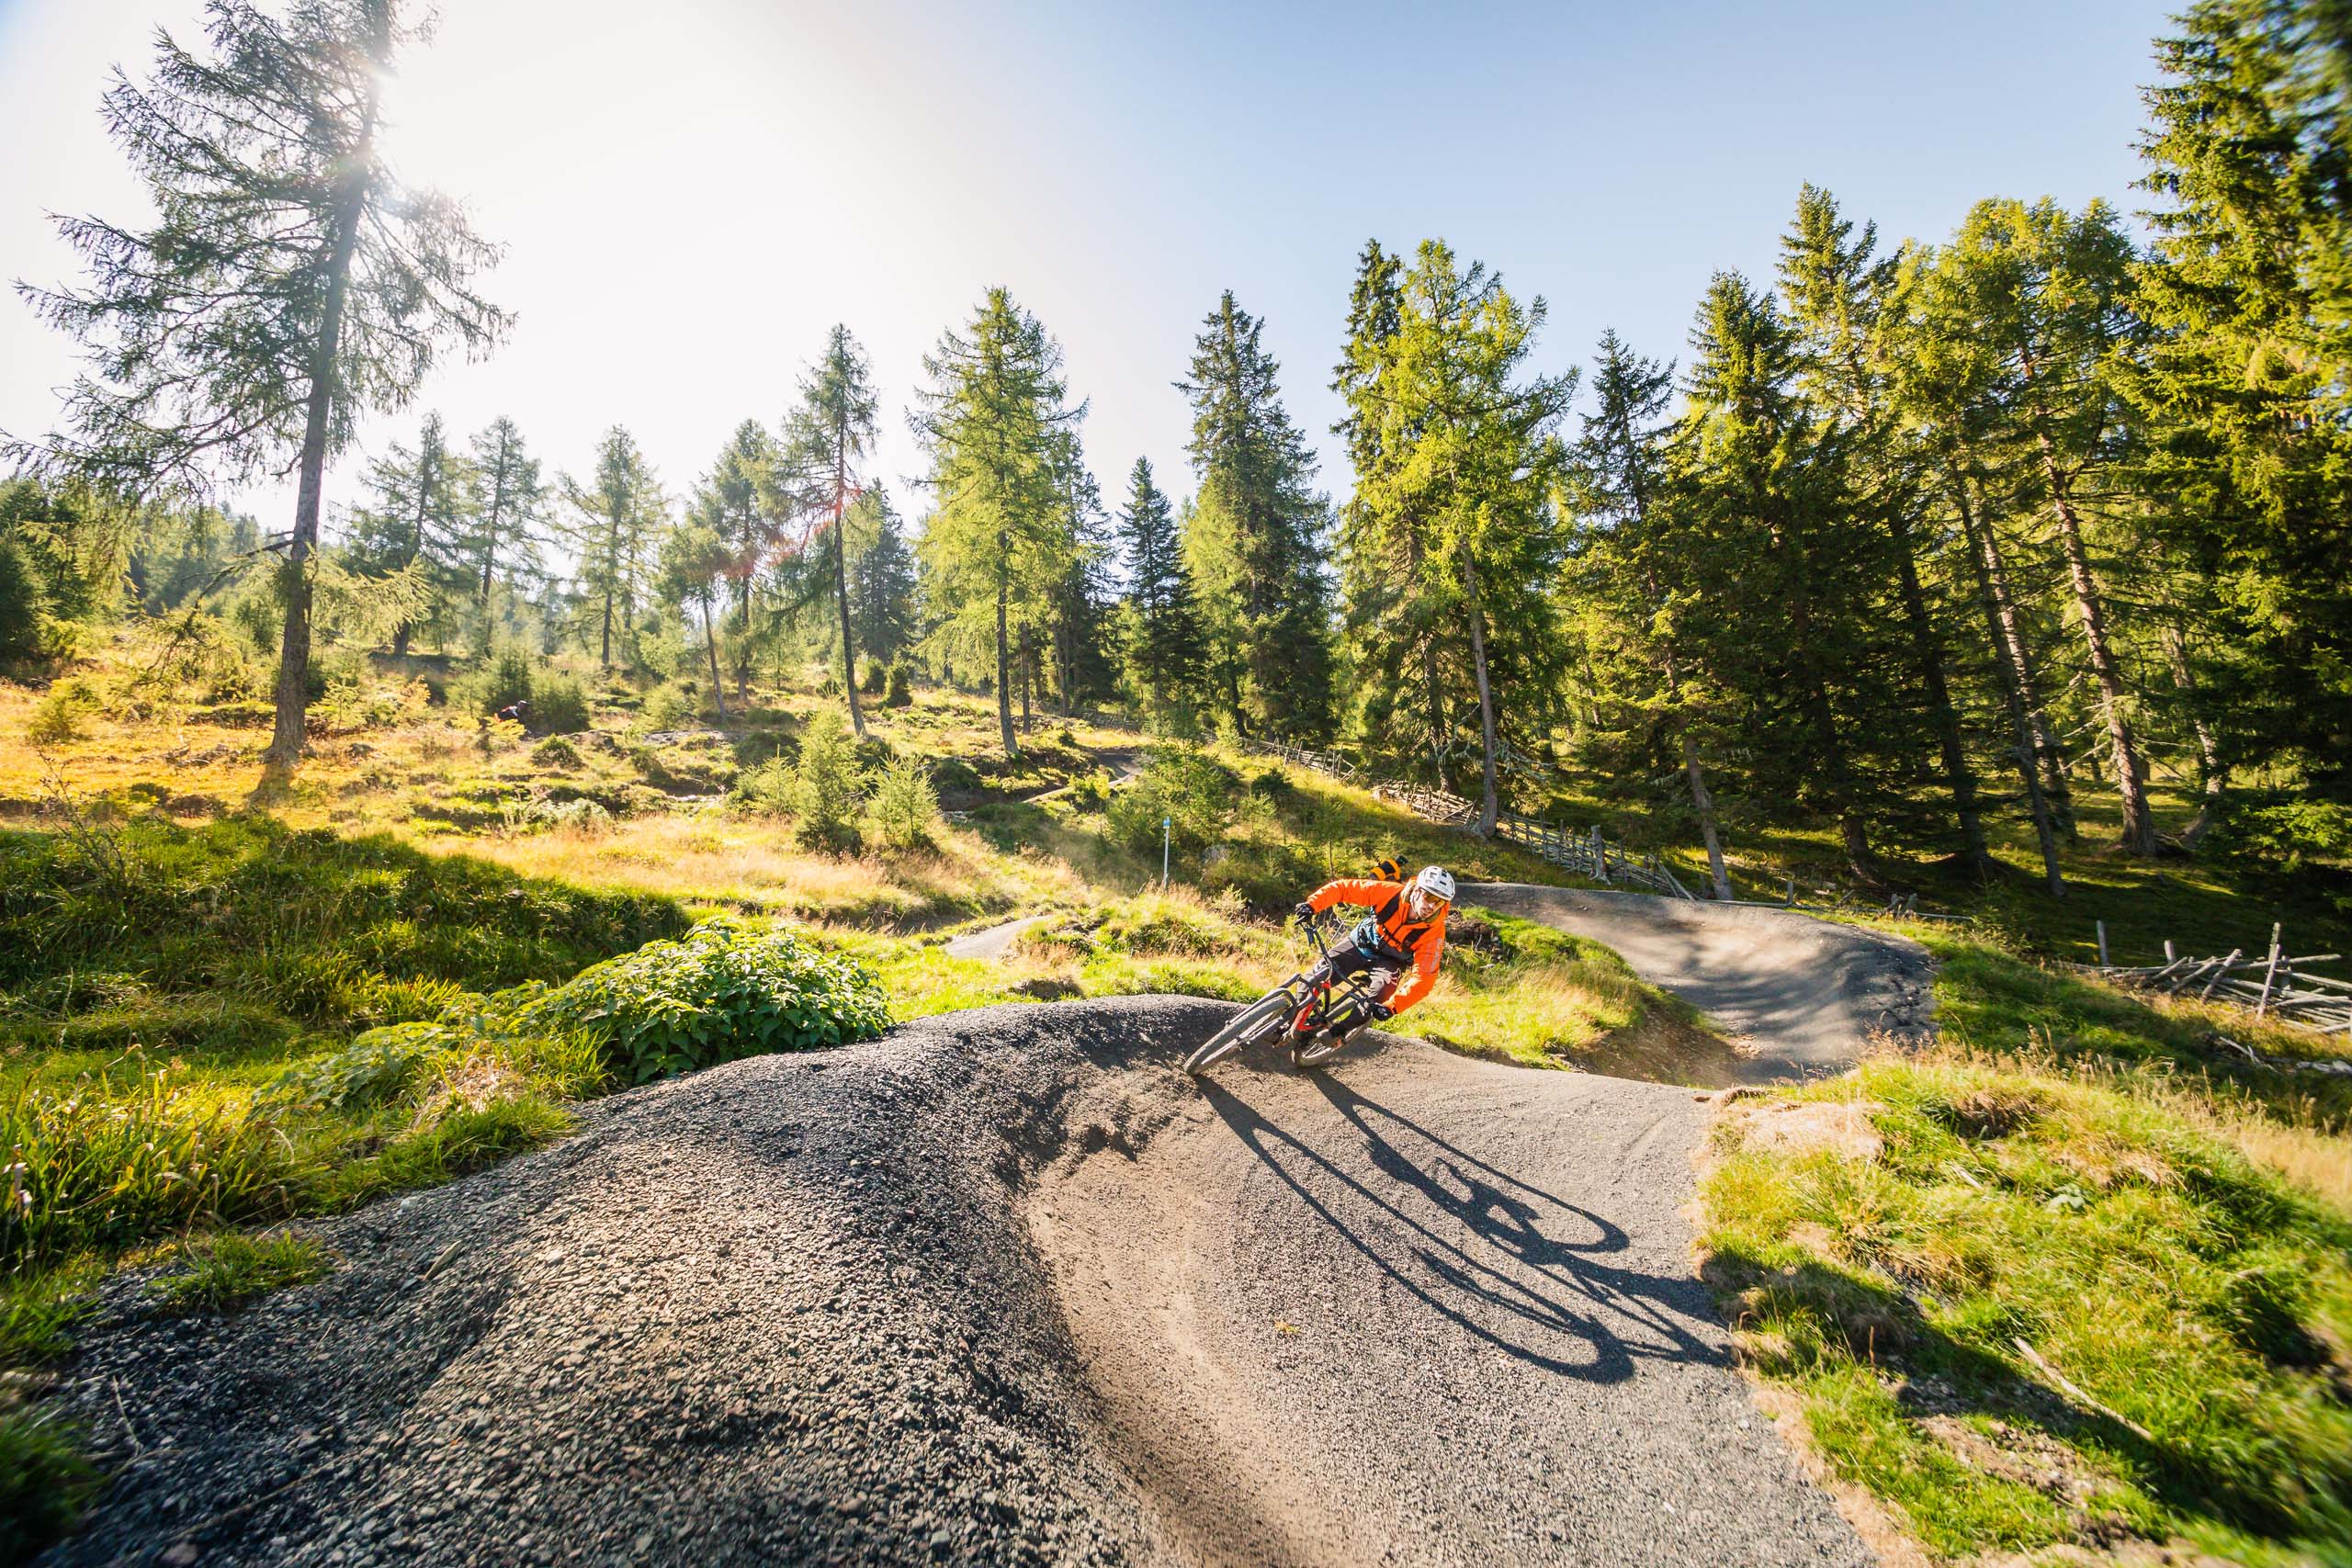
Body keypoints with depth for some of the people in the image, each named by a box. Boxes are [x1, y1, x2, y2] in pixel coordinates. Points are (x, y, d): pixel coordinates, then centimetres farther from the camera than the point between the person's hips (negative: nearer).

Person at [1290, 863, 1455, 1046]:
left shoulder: (1434, 932, -29)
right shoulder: (1389, 892, -28)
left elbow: (1424, 978, -30)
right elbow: (1343, 887, -22)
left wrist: (1392, 1006, -42)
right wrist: (1312, 904, -36)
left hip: (1389, 961, -1)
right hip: (1360, 944, 1)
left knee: (1376, 1006, -25)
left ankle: (1338, 1032, 3)